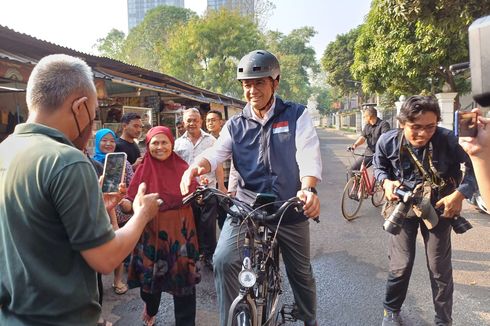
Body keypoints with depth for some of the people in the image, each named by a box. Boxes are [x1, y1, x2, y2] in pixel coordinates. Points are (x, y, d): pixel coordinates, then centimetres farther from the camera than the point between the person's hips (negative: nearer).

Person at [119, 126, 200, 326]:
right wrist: (125, 203, -27)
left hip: (180, 229, 0)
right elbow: (133, 202, -5)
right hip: (151, 229, 0)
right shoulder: (144, 169, -2)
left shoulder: (182, 167, 1)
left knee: (183, 275, 2)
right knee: (150, 273, 15)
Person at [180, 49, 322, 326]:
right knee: (223, 261, -20)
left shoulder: (297, 115, -2)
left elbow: (309, 154, -16)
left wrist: (308, 189, -36)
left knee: (301, 273, 16)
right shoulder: (236, 125, 4)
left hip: (290, 208, 0)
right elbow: (216, 152, -11)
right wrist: (196, 166, -34)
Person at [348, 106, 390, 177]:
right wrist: (355, 145, -20)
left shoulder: (383, 124, -9)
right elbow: (362, 137, 1)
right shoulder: (367, 126, 12)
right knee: (352, 169, 0)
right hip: (368, 154, 7)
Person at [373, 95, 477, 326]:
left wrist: (460, 194, -26)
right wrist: (386, 182, -18)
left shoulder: (448, 140, -23)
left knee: (440, 268, 9)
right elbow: (379, 167, 2)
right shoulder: (387, 141, -17)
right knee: (400, 265, 4)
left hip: (438, 206, 0)